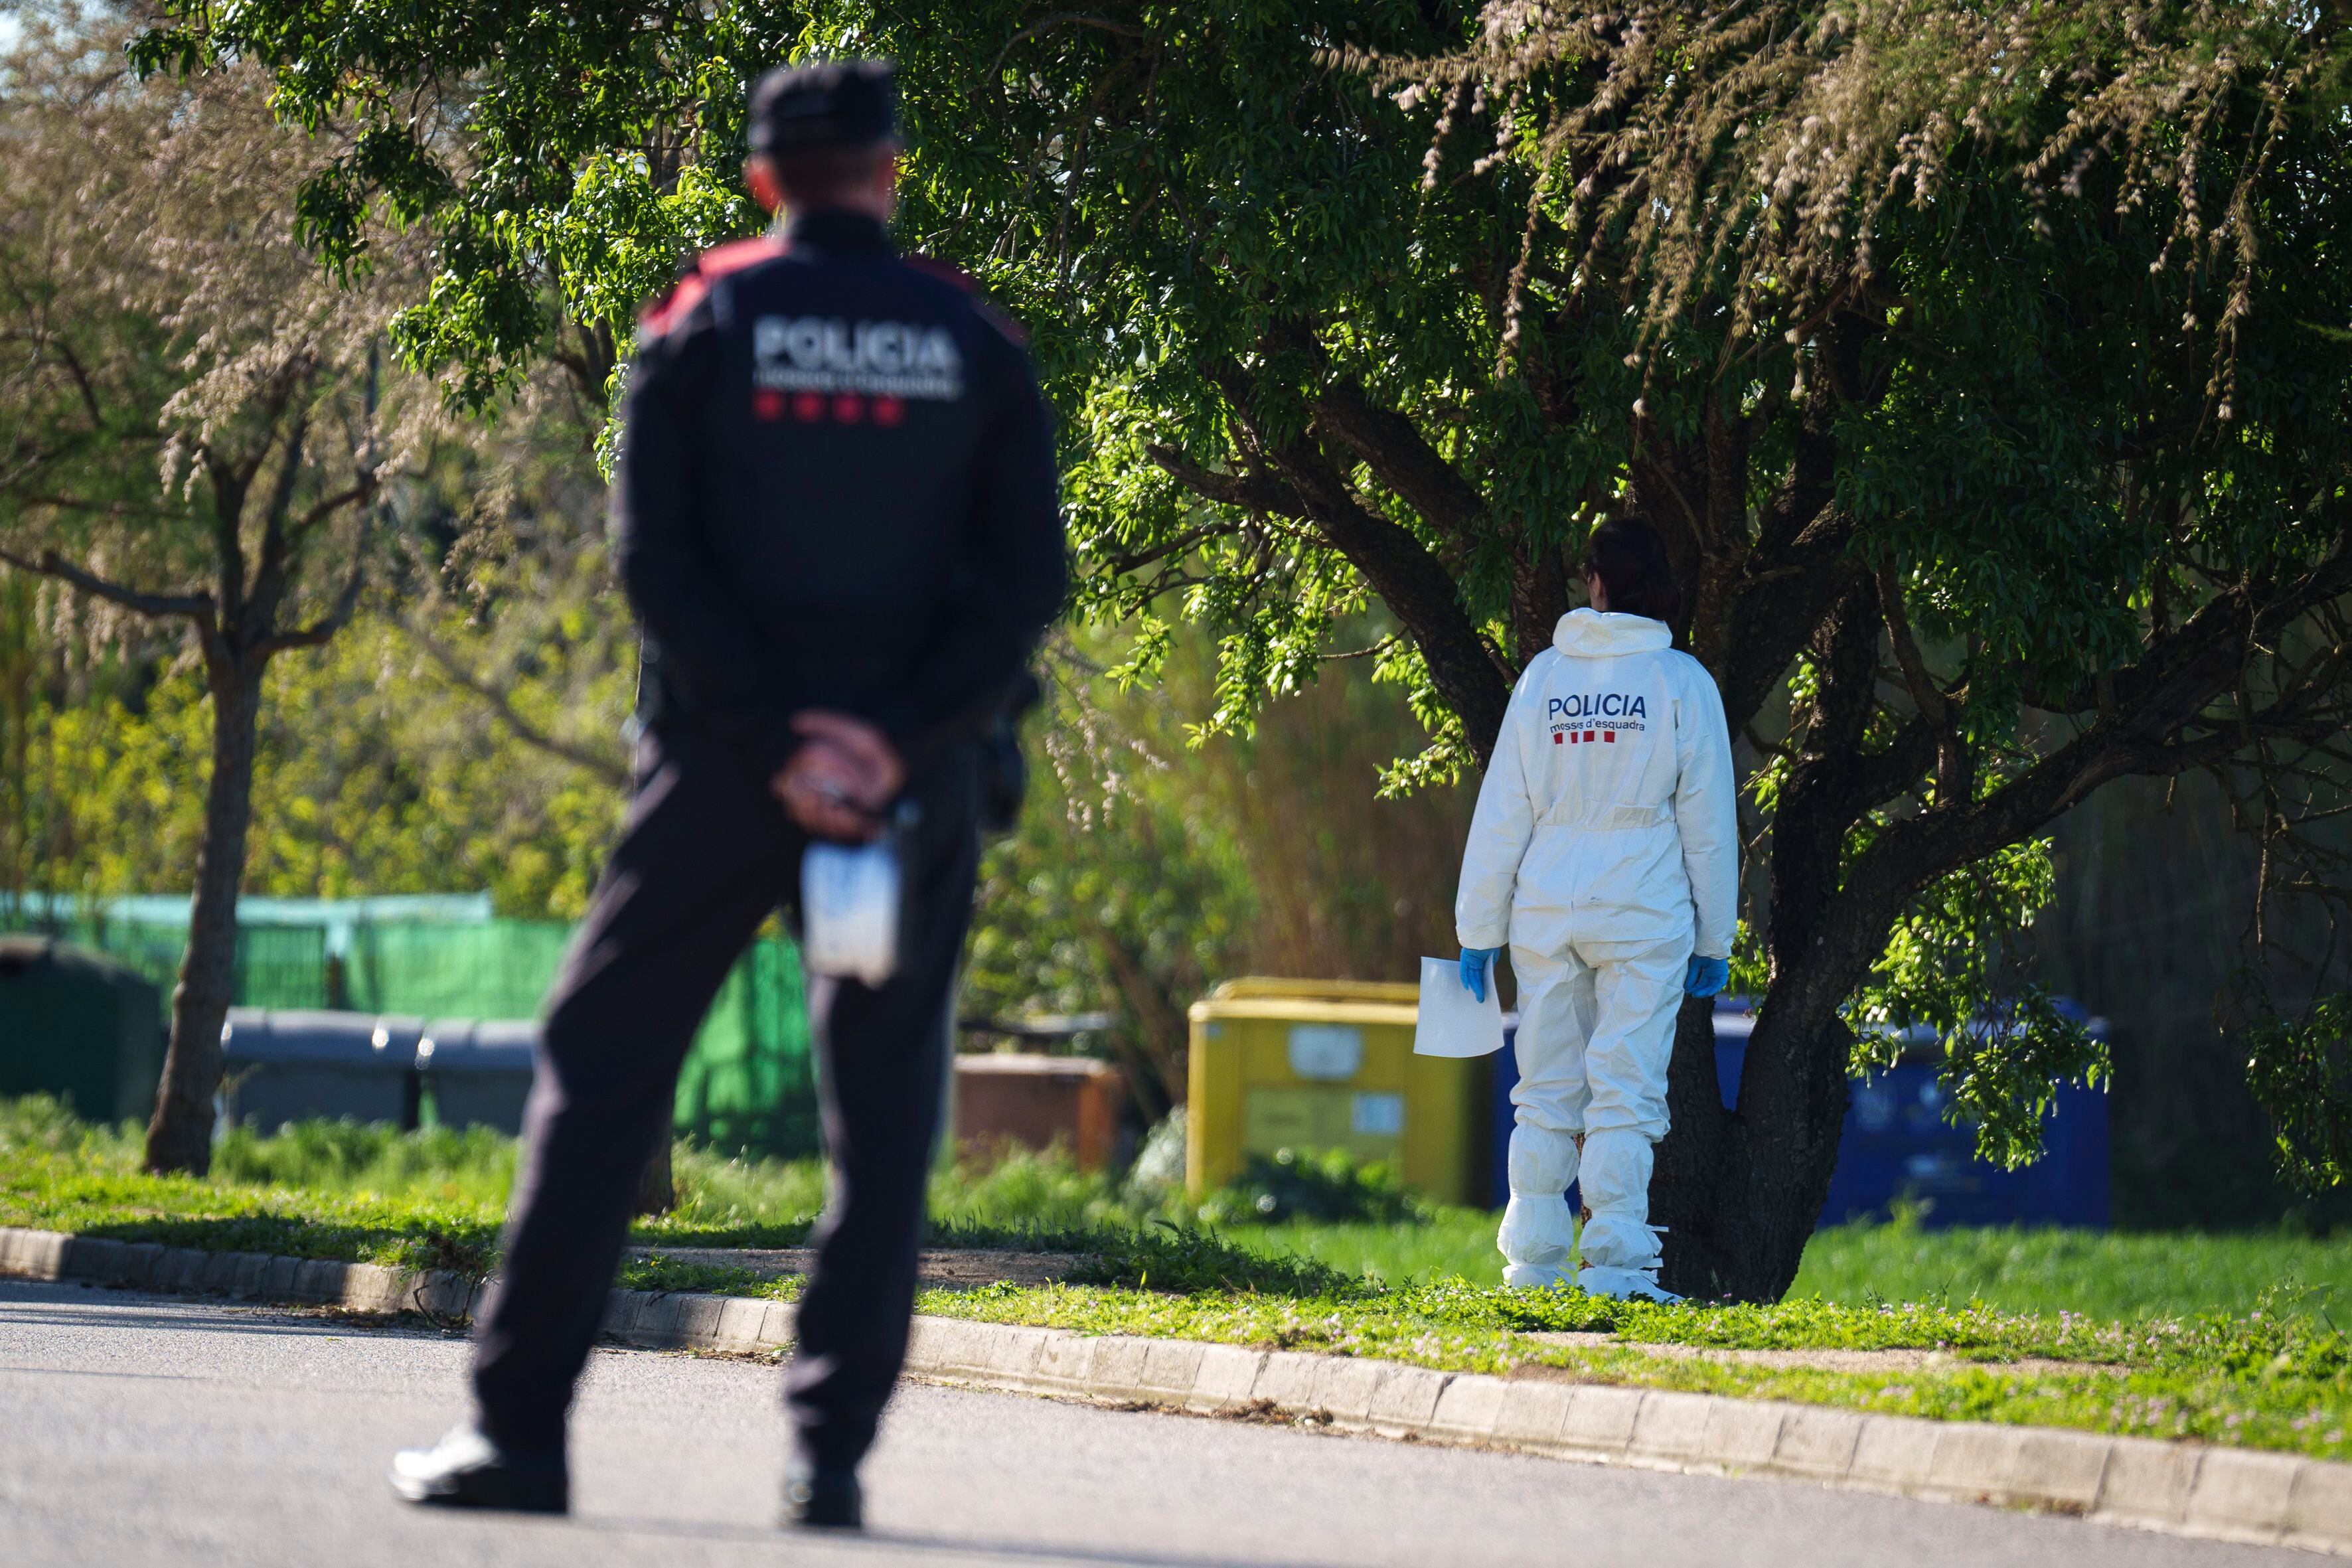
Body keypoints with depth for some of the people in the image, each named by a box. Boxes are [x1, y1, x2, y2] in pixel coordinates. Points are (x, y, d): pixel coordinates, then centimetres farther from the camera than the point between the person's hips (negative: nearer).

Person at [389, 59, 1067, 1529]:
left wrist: (773, 736, -9)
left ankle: (521, 1426, -2)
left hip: (724, 764, -1)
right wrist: (902, 738, -9)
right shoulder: (974, 345, 6)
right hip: (912, 784, 1)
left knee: (603, 1072, 4)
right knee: (884, 1115, 7)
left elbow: (658, 559, -7)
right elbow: (1029, 579, -3)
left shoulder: (706, 324, 2)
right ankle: (833, 1446, -1)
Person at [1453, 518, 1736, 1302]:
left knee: (1546, 1093, 9)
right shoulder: (1680, 683, -1)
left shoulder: (1543, 677, 4)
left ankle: (1533, 1258, 8)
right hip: (1644, 914, -2)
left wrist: (1480, 929, 11)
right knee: (1626, 1091, -4)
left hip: (1546, 912, 2)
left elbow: (1502, 815, 6)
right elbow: (1708, 822, 1)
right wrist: (1714, 938, 8)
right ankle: (1615, 1260, -11)